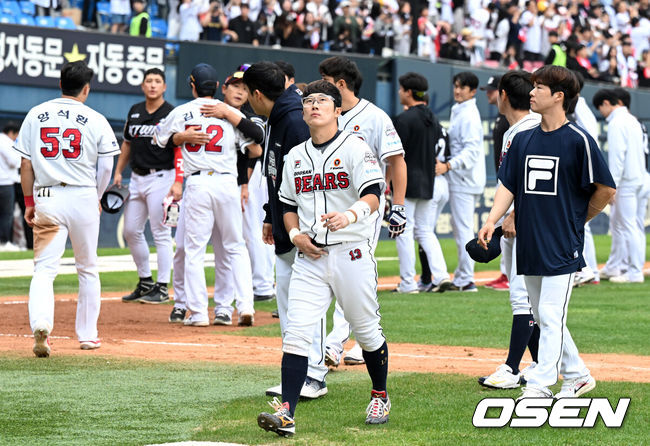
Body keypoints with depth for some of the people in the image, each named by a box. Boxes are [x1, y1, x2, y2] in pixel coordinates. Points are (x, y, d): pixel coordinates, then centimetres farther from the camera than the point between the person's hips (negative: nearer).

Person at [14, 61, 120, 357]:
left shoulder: (35, 115, 5)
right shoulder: (96, 120, -1)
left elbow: (26, 164, 4)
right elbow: (105, 167, 1)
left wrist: (29, 203, 12)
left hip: (46, 199, 1)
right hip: (83, 197, -1)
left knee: (44, 268, -2)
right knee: (88, 269, 14)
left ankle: (40, 324, -26)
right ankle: (87, 335, 19)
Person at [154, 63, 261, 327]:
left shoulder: (181, 113, 3)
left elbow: (159, 139, 19)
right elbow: (255, 151, 4)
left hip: (197, 184, -1)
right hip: (227, 183, 1)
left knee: (194, 249, 4)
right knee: (235, 248, 10)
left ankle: (198, 312, 0)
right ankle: (245, 305, -1)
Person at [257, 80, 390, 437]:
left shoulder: (354, 149, -5)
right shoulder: (295, 156, 13)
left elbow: (372, 196, -18)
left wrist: (349, 215, -39)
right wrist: (295, 234, 1)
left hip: (351, 254, -4)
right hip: (310, 256, 4)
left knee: (366, 330, 7)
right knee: (296, 333, -9)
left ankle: (380, 396, 30)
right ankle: (286, 413, -15)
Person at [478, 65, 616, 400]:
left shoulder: (578, 140, -8)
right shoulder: (523, 140, 10)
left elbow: (605, 190, -4)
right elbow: (508, 185, 7)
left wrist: (577, 219, 4)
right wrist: (493, 220, -8)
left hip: (562, 246, -7)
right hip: (529, 245, 7)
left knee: (551, 316, -11)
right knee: (543, 318, 13)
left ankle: (539, 386, -12)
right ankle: (577, 375, 26)